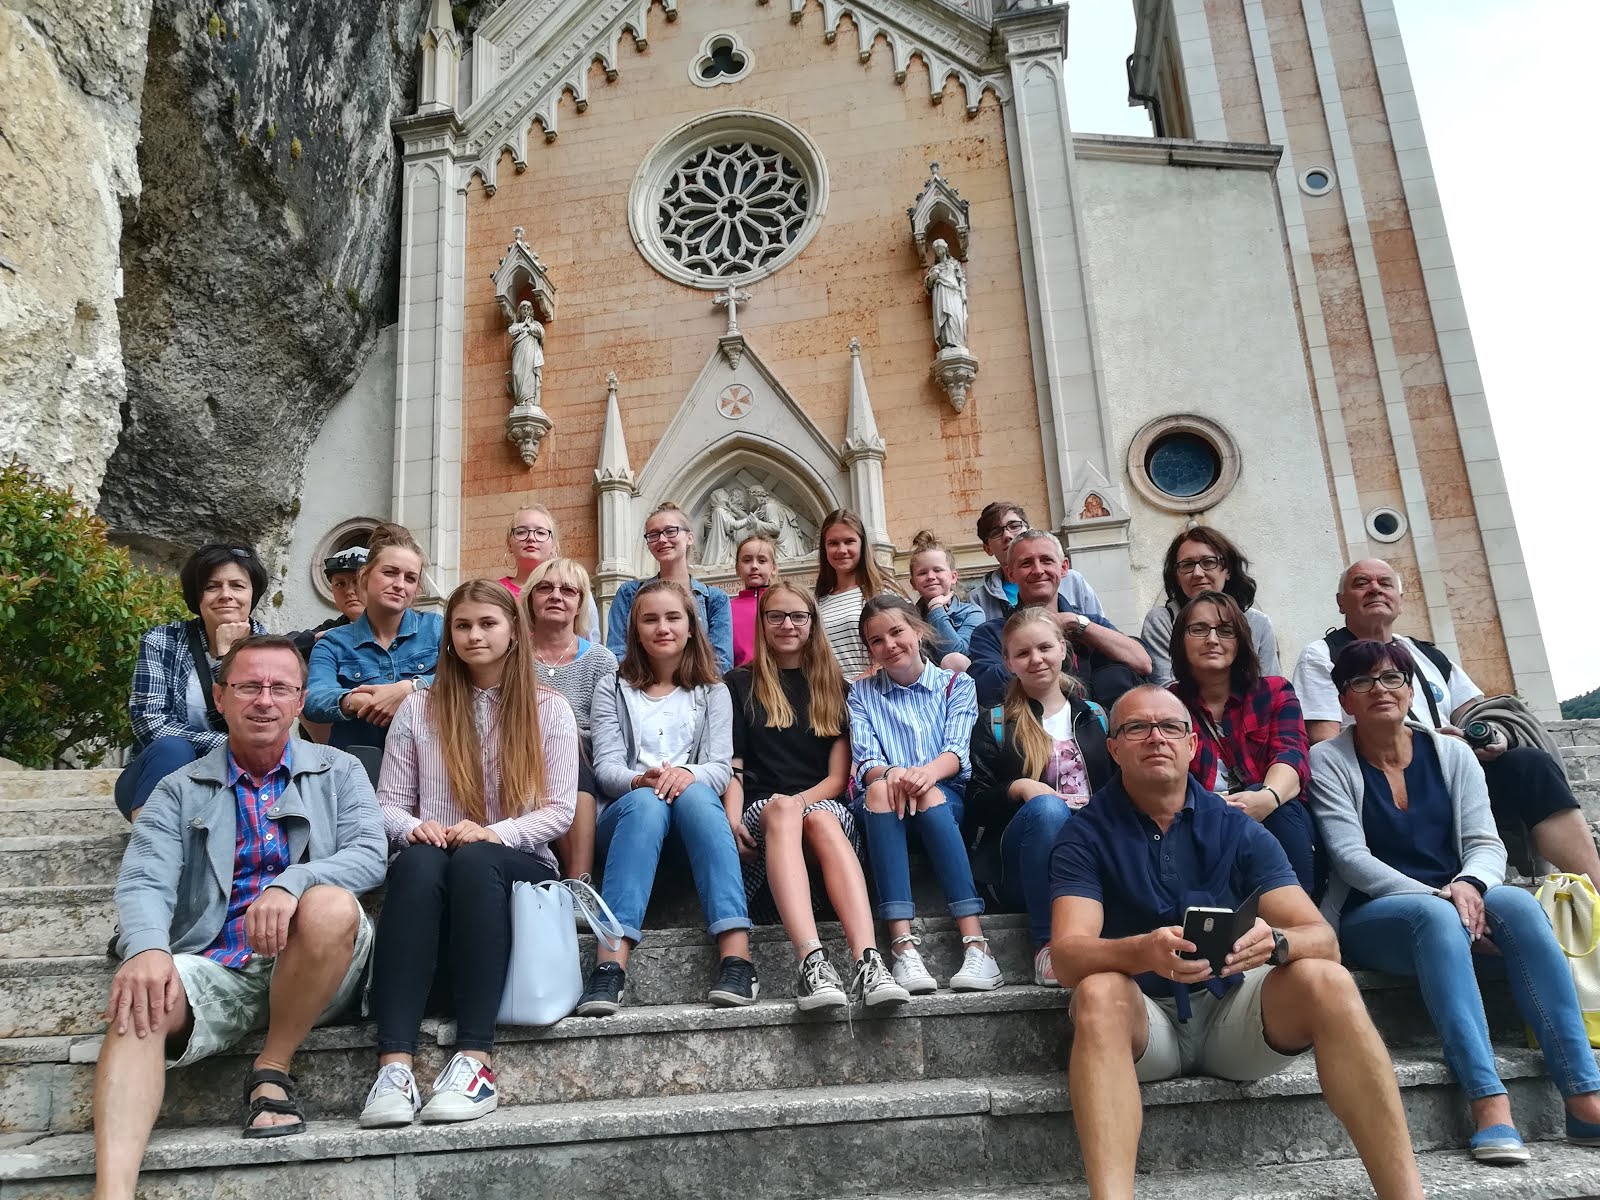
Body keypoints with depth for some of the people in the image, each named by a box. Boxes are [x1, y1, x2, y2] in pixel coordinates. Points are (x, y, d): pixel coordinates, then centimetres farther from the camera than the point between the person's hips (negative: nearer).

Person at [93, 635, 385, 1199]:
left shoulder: (338, 772, 12)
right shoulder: (179, 792, 13)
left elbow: (369, 855, -5)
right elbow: (144, 881, -3)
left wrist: (291, 883, -26)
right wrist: (147, 948, -27)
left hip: (311, 969, -1)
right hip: (217, 966, 1)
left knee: (329, 905, -33)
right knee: (139, 1005, -29)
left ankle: (271, 1070, -12)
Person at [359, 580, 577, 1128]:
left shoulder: (549, 708, 8)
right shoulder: (418, 708, 12)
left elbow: (559, 810, 0)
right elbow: (387, 804, 9)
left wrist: (495, 833, -18)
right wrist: (414, 827, -15)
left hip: (519, 865, -1)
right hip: (432, 866, 1)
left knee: (475, 861, -37)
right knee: (419, 863, -36)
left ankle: (475, 1059, -40)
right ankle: (394, 1065, -44)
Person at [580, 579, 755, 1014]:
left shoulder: (712, 692, 16)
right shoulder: (613, 691, 14)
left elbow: (721, 765, 1)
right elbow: (605, 767, 0)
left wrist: (688, 775, -24)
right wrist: (639, 780, -25)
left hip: (694, 801, 0)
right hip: (628, 811, 0)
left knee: (694, 795, -36)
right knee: (646, 802, -37)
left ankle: (736, 955, -48)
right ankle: (611, 965, -51)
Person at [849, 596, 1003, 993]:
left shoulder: (956, 684, 14)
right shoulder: (862, 693, 16)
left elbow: (958, 751, -3)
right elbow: (865, 761, 1)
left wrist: (930, 771, -27)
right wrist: (890, 774, -24)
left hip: (949, 803, 0)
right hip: (885, 813, 1)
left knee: (928, 794, -35)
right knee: (881, 789, -34)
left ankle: (975, 944, -42)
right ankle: (903, 945, -44)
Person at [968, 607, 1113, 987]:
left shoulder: (1095, 717, 19)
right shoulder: (994, 725, 11)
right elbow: (977, 807, 3)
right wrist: (1018, 789, -16)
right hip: (1022, 866, -1)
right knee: (1047, 807, -35)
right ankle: (1047, 943, -30)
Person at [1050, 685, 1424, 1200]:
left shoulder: (1236, 829, 2)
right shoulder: (1087, 833, -5)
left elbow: (1322, 939, -7)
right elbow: (1068, 955, -19)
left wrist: (1276, 942, -32)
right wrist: (1144, 952, -41)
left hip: (1234, 1010, 3)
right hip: (1144, 1021, -2)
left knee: (1326, 981, -23)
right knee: (1099, 992, -34)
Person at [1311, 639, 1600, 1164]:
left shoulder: (1451, 753, 10)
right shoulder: (1327, 761, -1)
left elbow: (1486, 843, 2)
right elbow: (1350, 856, -11)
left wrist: (1470, 884, -22)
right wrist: (1435, 897, -23)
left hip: (1453, 903, 3)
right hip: (1369, 918, -3)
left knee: (1517, 903, -29)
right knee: (1435, 915, -36)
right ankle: (1489, 1102, -42)